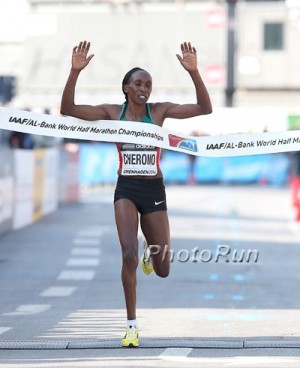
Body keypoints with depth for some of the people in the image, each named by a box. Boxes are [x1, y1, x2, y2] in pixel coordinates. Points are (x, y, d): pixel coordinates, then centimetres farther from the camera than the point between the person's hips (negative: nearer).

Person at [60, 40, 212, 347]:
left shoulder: (159, 111, -3)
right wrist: (75, 72, -24)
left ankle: (150, 251, 46)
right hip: (126, 189, -1)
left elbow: (204, 108, -12)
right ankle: (131, 324, -5)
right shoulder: (112, 112, -2)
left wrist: (193, 72, -25)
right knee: (129, 255, -19)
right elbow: (67, 110, -11)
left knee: (162, 270, 6)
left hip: (154, 190, 1)